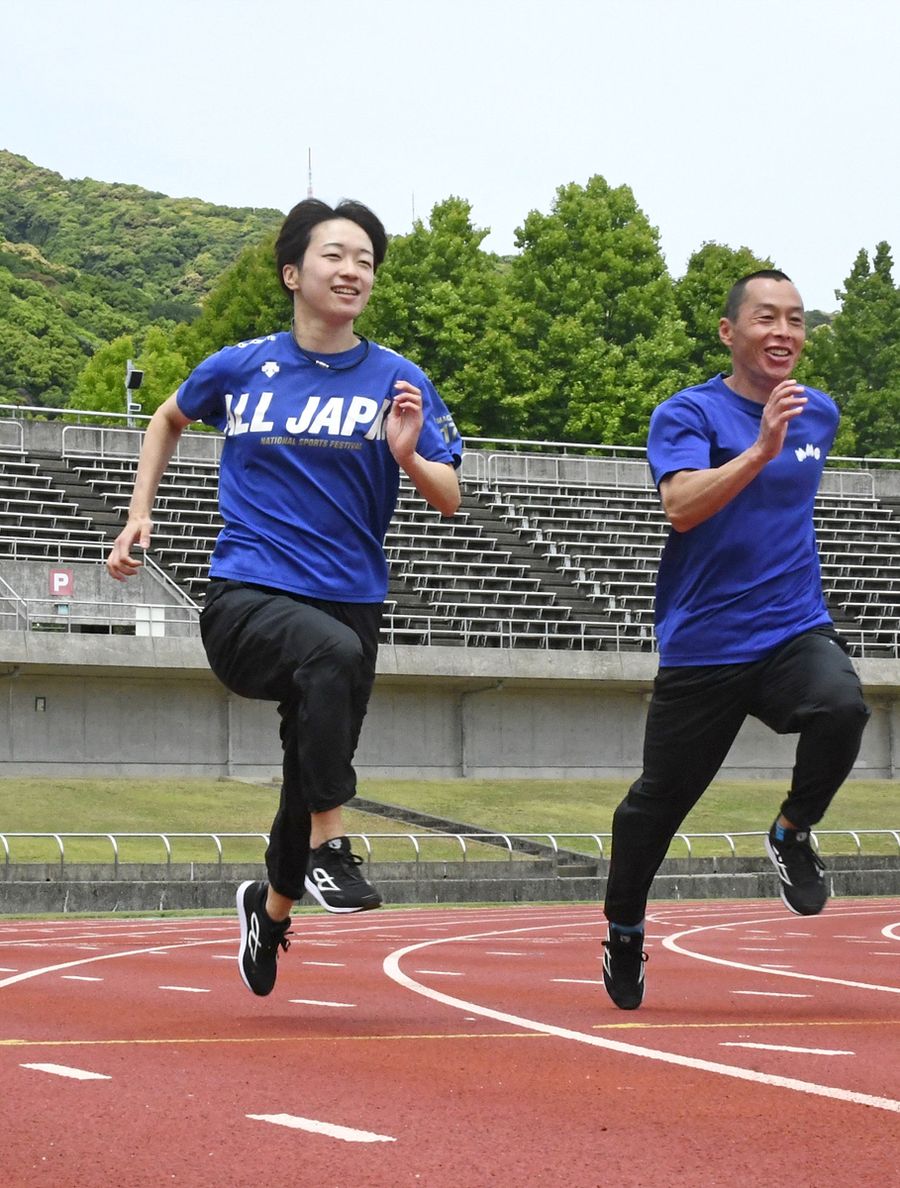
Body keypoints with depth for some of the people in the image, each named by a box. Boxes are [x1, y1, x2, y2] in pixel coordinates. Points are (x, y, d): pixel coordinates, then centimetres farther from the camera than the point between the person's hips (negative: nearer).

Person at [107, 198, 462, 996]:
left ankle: (271, 906, 44)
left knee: (311, 783, 12)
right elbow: (169, 419, 25)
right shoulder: (241, 368, 4)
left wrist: (407, 455, -19)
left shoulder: (399, 384, 2)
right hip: (245, 598, -2)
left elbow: (450, 502, 0)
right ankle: (328, 849, -31)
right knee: (331, 650, -37)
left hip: (350, 602, 2)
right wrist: (140, 514, 16)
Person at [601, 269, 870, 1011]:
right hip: (703, 643, -3)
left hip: (795, 631, 3)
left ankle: (793, 833, -3)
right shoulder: (688, 415, -8)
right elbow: (682, 505, -26)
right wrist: (760, 448, -35)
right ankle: (624, 933, 31)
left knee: (842, 707, -29)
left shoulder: (820, 414, 8)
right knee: (658, 802, 6)